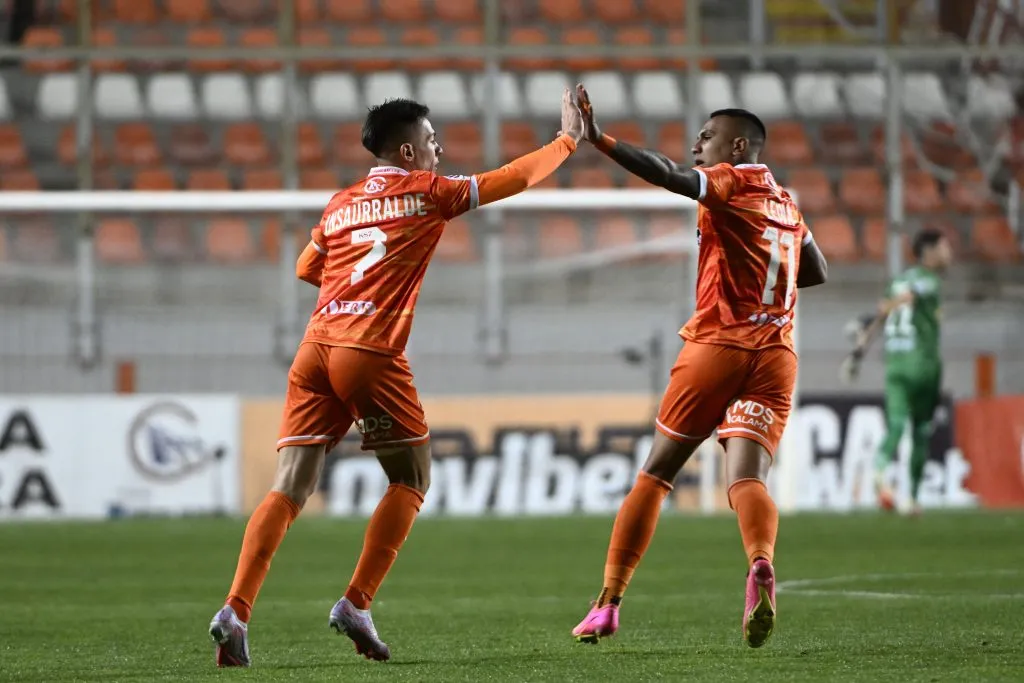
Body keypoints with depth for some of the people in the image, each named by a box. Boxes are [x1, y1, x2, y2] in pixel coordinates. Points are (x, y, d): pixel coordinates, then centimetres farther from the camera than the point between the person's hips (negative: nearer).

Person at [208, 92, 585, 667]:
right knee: (412, 480, 12)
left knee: (291, 488, -1)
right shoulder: (426, 192, 6)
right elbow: (514, 179, 13)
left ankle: (236, 610, -16)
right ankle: (357, 604, 1)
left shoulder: (340, 204, 20)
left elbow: (307, 268, 31)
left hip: (316, 349, 5)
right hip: (372, 354, -5)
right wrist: (569, 140, 25)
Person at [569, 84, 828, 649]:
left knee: (657, 471, 6)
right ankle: (761, 565, -41)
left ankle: (608, 602, 9)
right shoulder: (785, 204, 19)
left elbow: (669, 176, -20)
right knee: (747, 475, -8)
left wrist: (599, 141, -26)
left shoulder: (729, 182, -2)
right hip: (776, 353, 5)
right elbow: (816, 273, 31)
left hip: (718, 343, -5)